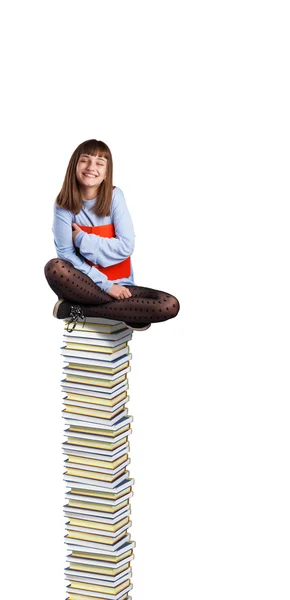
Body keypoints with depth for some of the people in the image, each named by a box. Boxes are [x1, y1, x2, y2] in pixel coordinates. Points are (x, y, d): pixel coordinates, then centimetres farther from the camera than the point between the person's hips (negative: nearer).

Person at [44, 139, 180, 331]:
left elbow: (126, 247, -10)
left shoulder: (114, 196, -4)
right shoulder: (64, 204, -5)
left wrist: (82, 239, -13)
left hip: (119, 285, 2)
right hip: (86, 284, -2)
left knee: (170, 305, -24)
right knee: (54, 268, -34)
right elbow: (66, 253, -12)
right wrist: (104, 284, -18)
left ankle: (80, 310, -17)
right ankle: (128, 312, -22)